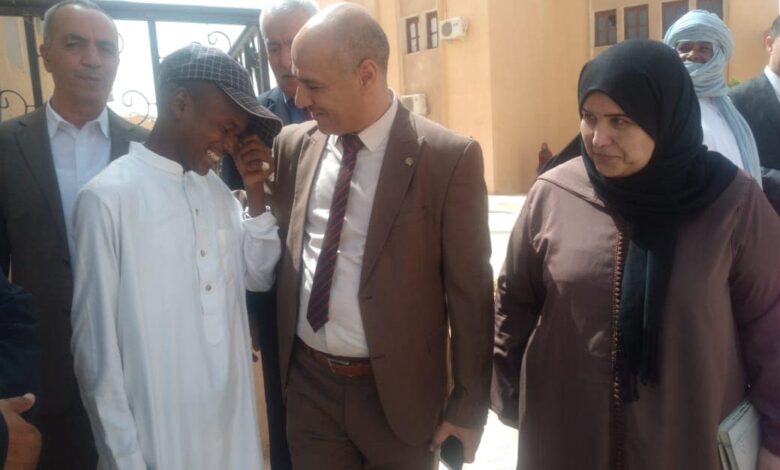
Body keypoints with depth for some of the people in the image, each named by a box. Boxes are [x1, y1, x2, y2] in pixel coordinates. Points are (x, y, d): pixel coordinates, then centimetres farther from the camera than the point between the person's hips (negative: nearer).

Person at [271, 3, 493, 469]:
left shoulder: (449, 157, -14)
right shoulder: (294, 144, 0)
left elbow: (469, 291, -10)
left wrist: (469, 405, -6)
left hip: (397, 390, -3)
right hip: (307, 382, 4)